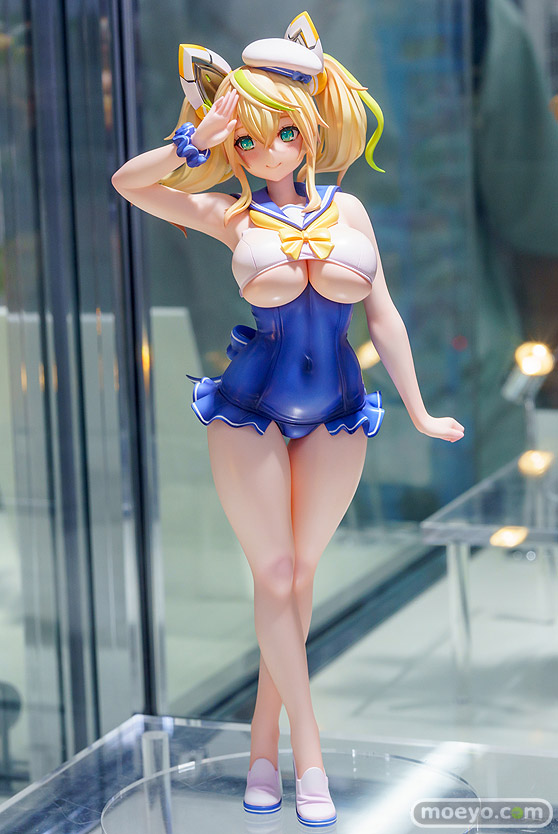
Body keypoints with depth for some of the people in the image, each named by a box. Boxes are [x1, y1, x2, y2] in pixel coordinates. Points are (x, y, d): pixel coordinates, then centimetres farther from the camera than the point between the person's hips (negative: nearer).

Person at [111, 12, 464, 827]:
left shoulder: (348, 208, 3)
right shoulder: (234, 216, -2)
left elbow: (384, 314, 5)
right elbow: (126, 182, -9)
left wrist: (420, 413, 6)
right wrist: (195, 144, -17)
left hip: (335, 419, 2)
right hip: (250, 412, -2)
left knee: (299, 575, 9)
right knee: (273, 576, -1)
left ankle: (265, 736, 20)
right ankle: (308, 751, 5)